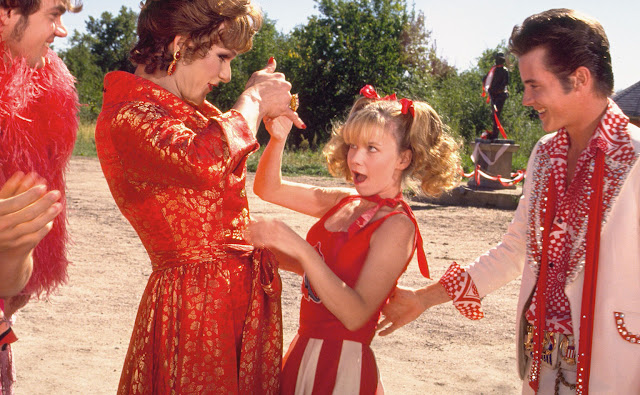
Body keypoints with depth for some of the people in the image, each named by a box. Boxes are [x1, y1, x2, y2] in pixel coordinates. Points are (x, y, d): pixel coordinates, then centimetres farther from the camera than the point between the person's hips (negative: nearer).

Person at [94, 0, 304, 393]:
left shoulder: (192, 109, 11)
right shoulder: (126, 117, -17)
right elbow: (205, 160, -37)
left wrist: (268, 111, 14)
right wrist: (253, 100, -18)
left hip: (248, 285, 9)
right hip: (195, 299, -9)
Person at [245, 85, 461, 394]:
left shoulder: (396, 226, -16)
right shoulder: (344, 202, 4)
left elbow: (356, 315, -25)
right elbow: (269, 189, 11)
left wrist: (299, 247, -31)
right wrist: (278, 138, -6)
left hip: (343, 364, -6)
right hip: (305, 350, 7)